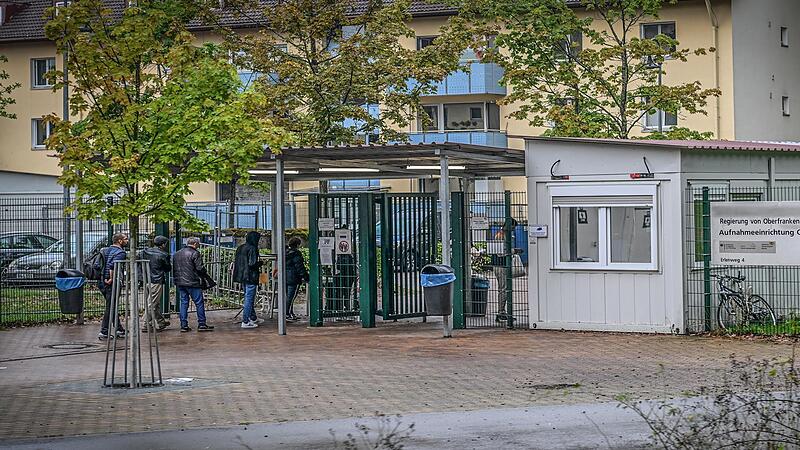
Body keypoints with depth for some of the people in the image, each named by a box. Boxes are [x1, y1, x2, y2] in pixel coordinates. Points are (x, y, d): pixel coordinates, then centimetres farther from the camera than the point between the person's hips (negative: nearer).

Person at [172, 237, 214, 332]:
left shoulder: (176, 254, 15)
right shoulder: (194, 253, -9)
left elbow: (173, 269, 18)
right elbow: (200, 268, -12)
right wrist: (205, 276, 4)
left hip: (179, 283, 7)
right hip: (192, 282, -7)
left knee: (183, 303, 9)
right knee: (199, 303, 1)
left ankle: (184, 325, 6)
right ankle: (201, 324, 1)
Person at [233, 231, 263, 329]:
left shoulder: (240, 248, 9)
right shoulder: (252, 249, -16)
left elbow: (235, 261, 13)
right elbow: (252, 264, -21)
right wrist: (260, 263, -2)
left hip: (242, 277, 9)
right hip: (250, 277, -9)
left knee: (248, 297, 20)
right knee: (249, 299, -4)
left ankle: (253, 318, 32)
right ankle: (245, 321, -4)